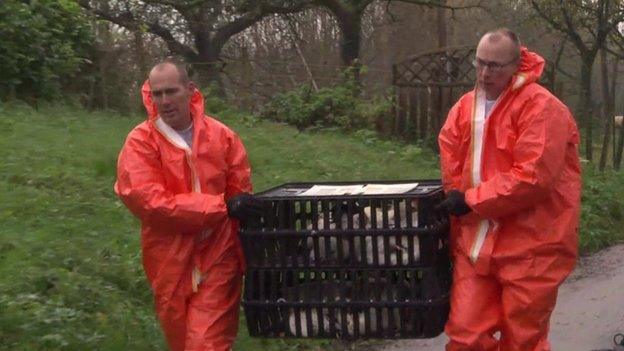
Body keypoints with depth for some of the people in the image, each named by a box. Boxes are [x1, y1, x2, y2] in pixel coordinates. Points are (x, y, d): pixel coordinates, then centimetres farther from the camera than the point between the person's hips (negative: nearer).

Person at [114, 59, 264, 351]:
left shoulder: (222, 135, -2)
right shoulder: (140, 142, -9)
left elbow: (242, 195, 4)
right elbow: (149, 201, -20)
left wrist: (245, 256, -4)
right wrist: (222, 206, -23)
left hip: (218, 259, 0)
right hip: (171, 264, 0)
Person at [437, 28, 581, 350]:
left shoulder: (541, 107, -14)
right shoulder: (466, 106, 7)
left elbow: (533, 177, -22)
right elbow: (451, 160, 14)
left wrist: (471, 200, -15)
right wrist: (456, 200, -1)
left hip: (530, 247, -5)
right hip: (476, 244, 6)